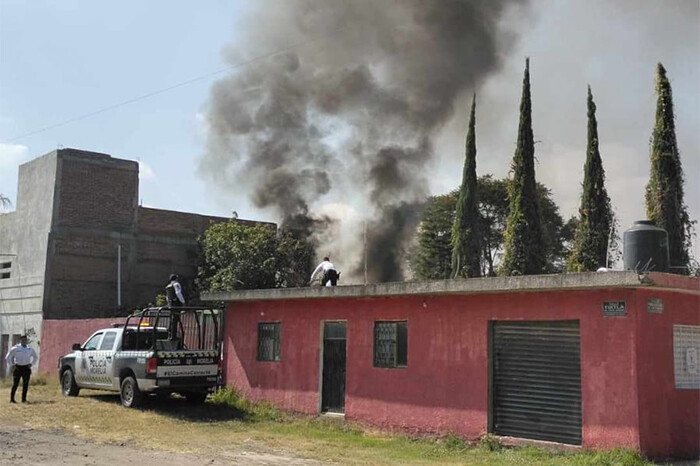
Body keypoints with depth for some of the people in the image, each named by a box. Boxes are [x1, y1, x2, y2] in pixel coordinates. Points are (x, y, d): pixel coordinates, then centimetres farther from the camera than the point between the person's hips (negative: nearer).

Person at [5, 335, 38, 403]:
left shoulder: (30, 349, 7)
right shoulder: (15, 349, -1)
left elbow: (36, 357, 23)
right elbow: (7, 358, 9)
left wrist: (31, 363, 10)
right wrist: (11, 364, 2)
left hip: (26, 368, 2)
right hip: (18, 368, -2)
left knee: (25, 384, 1)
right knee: (15, 384, -2)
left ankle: (24, 399, 7)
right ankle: (12, 399, 4)